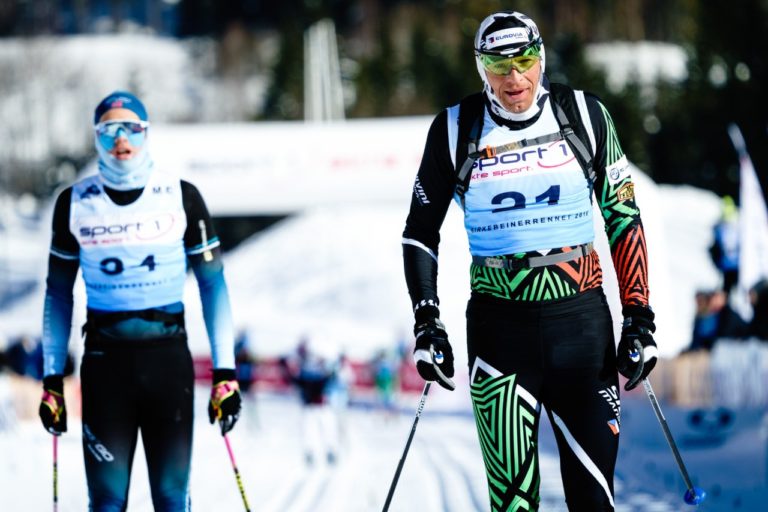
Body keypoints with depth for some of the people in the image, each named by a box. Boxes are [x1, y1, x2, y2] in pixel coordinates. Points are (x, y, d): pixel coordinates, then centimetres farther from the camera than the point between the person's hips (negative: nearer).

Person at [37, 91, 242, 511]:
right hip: (104, 359, 1)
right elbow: (59, 292, 10)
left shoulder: (181, 197, 0)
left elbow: (212, 284, 3)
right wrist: (51, 378, 6)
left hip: (169, 356, 0)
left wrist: (224, 372, -3)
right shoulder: (75, 204, 3)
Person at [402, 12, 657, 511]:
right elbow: (421, 231, 9)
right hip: (499, 324, -1)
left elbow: (623, 216, 7)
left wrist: (640, 319, 2)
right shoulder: (457, 130, -1)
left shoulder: (583, 115, 1)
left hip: (582, 319, 1)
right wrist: (427, 324, 0)